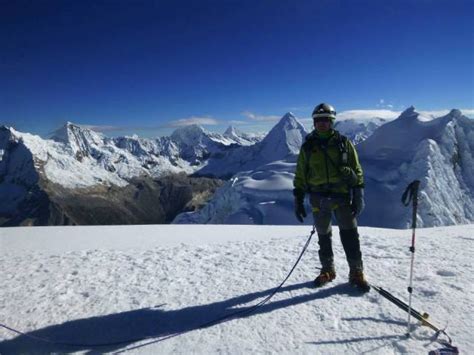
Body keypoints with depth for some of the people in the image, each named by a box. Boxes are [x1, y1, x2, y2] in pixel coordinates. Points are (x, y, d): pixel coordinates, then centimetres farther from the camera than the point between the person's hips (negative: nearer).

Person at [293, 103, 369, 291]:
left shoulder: (343, 143, 3)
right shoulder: (308, 146, 6)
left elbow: (357, 170, 4)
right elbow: (300, 175, 8)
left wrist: (358, 195, -4)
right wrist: (298, 200, 4)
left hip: (342, 195, -1)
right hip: (319, 199, 2)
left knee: (350, 234, -1)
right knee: (323, 236, 12)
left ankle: (356, 272, 13)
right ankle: (327, 270, 28)